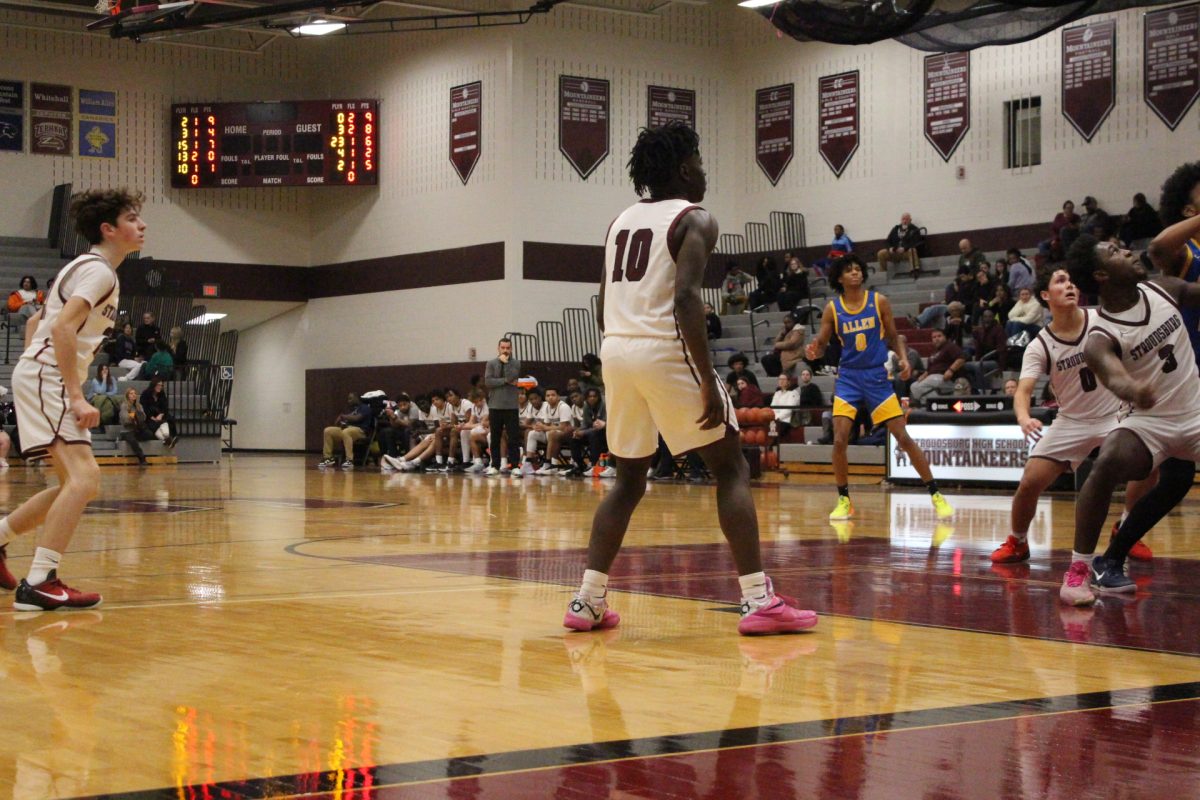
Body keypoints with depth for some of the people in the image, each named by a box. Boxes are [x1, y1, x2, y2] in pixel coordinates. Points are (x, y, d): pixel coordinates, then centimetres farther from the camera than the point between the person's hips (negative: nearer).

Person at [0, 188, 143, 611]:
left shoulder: (86, 268, 21)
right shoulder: (100, 271, -11)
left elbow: (36, 323, 27)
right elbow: (62, 328, -24)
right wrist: (77, 397, -26)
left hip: (44, 378, 10)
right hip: (47, 378, -10)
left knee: (80, 484, 15)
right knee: (83, 477, -22)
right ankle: (38, 583, -26)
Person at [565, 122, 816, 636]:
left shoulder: (621, 221, 19)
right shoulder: (694, 220, -3)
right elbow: (686, 299, -17)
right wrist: (708, 383, -17)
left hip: (616, 349, 7)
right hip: (665, 349, -7)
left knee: (629, 479, 18)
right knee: (731, 469, 2)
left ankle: (588, 600, 12)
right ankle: (759, 602, -5)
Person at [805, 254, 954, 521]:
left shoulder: (879, 301, -2)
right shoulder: (833, 308, 0)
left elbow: (893, 338, 6)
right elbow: (821, 344, 4)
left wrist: (904, 358, -13)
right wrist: (814, 351, -19)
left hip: (877, 377, -1)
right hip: (848, 378, 1)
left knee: (903, 438, -3)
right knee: (839, 441, -9)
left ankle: (936, 495, 6)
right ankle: (844, 501, 8)